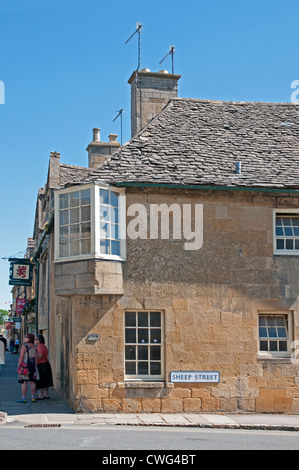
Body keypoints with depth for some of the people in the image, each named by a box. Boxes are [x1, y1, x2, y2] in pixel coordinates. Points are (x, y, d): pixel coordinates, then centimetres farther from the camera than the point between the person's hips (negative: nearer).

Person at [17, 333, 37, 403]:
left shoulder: (25, 346, -11)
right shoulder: (34, 347, 8)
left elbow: (21, 357, -14)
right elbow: (36, 358, 9)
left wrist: (18, 366, -9)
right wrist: (35, 367, 15)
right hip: (33, 366, 6)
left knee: (24, 382, -5)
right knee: (32, 382, 8)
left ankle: (23, 398, -5)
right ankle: (33, 398, 10)